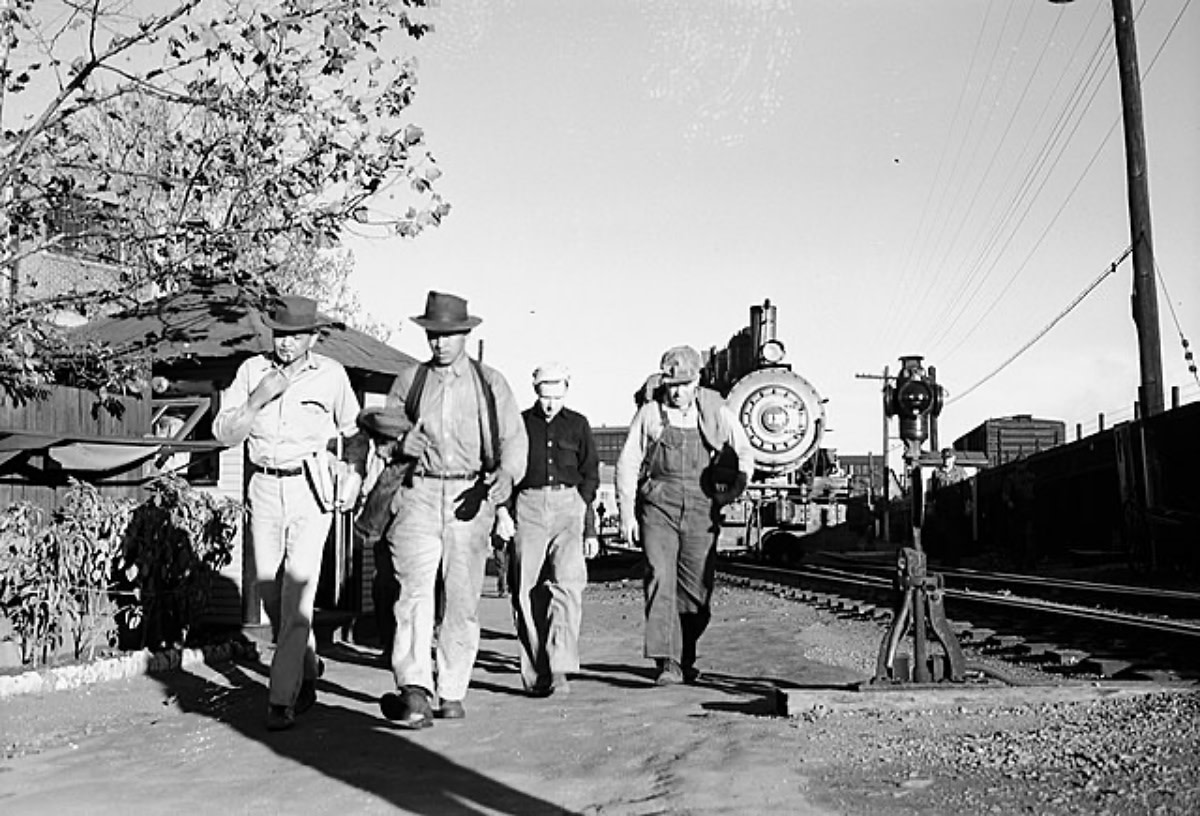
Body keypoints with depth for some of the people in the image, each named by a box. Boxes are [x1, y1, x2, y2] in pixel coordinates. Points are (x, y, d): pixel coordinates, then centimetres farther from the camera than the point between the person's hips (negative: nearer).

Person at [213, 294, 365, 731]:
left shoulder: (331, 374, 2)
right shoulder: (252, 370, 4)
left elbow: (354, 430, 15)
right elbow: (223, 432, -1)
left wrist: (355, 475, 5)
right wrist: (259, 399, -13)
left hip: (312, 487, -3)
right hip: (265, 487, 3)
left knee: (298, 590, -11)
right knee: (269, 590, 8)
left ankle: (282, 699, -8)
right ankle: (306, 671, 32)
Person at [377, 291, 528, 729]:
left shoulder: (490, 383, 9)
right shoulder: (408, 381, 13)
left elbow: (515, 437, 3)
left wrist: (506, 473, -18)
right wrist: (403, 438, -2)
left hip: (470, 497, 0)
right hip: (419, 494, 0)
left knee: (462, 599, 4)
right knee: (414, 590, -16)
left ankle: (452, 693, 16)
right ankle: (414, 692, -25)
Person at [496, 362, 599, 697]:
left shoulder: (578, 424, 11)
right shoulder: (520, 423, 7)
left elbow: (591, 475, 15)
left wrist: (581, 509, 3)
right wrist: (503, 510, -2)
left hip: (568, 505, 0)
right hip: (528, 506, 0)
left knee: (568, 582, -16)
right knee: (527, 591, -2)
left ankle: (559, 668, -18)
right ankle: (535, 672, 6)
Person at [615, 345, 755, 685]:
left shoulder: (716, 413, 5)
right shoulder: (649, 414, 2)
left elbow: (745, 453, 17)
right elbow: (628, 464, 4)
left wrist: (735, 490, 2)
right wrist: (626, 513, -2)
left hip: (701, 513, 2)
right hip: (658, 508, -1)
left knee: (696, 590, 5)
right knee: (660, 580, -15)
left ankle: (686, 658, 25)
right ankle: (667, 662, -15)